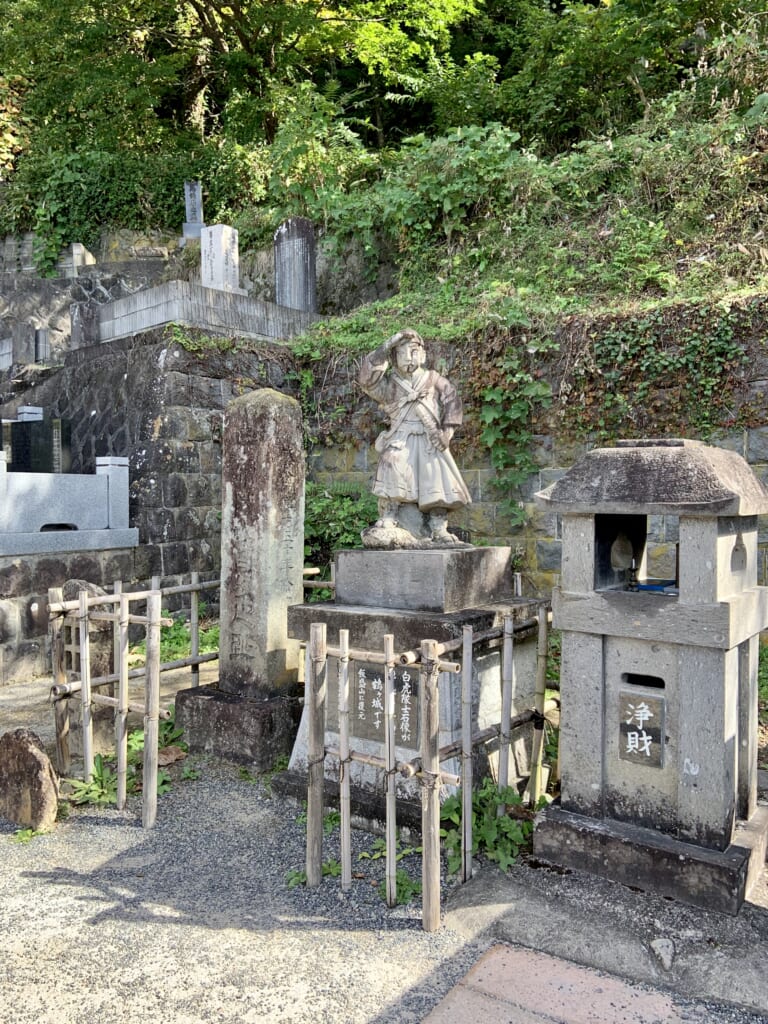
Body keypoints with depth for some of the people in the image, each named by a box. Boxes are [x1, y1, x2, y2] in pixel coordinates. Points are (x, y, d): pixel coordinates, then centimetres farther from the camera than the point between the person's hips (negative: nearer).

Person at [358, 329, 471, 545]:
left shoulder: (433, 379, 11)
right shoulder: (389, 384, 7)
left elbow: (452, 400, 9)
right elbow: (367, 378, -9)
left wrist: (447, 430, -2)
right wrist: (386, 346, -12)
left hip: (430, 441, 2)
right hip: (400, 440, -2)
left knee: (438, 481, -3)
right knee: (393, 468, -27)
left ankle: (438, 530, 7)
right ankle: (387, 523, -25)